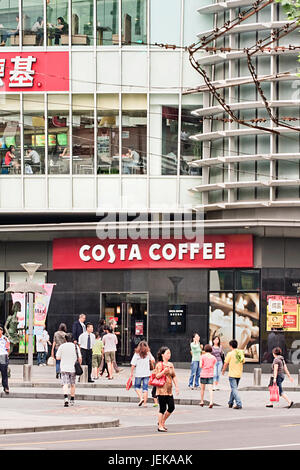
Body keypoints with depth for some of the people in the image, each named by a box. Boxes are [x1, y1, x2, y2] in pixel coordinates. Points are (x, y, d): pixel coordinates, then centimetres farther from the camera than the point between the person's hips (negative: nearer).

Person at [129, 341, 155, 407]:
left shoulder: (136, 354, -6)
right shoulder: (148, 354, -2)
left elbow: (133, 365, -8)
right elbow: (153, 361, -11)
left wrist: (131, 372, 2)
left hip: (138, 374, -1)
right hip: (146, 374, 1)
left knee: (137, 387, 15)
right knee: (145, 388, 7)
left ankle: (141, 398, -6)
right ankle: (145, 402, 6)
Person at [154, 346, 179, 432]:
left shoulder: (171, 365, 13)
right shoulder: (159, 365, -6)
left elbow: (174, 376, 15)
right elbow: (156, 376, -11)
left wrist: (176, 386, 7)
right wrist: (164, 371, -26)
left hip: (169, 390, 6)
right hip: (162, 389, -6)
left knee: (171, 407, 3)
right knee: (162, 408, -4)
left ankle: (162, 421, 23)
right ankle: (160, 426, 7)